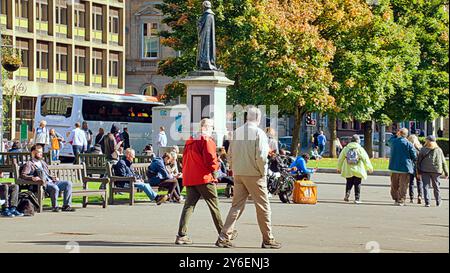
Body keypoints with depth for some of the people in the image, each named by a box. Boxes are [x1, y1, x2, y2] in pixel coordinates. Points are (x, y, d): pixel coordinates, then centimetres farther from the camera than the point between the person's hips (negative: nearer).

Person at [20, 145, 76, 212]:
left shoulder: (43, 162, 30)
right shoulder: (29, 164, 6)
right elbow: (22, 175, -7)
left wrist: (53, 178, 13)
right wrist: (32, 178, -24)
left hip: (51, 182, 8)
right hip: (42, 184, -8)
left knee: (68, 183, -13)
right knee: (55, 188, -37)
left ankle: (66, 206, -15)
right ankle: (55, 207, -18)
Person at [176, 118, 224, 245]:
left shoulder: (189, 142, 15)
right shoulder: (207, 140, -9)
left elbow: (185, 160, 17)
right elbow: (210, 159, -15)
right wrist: (215, 168, 2)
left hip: (189, 179, 7)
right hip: (204, 179, -7)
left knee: (188, 205, 3)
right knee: (214, 206, 3)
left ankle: (181, 235, -6)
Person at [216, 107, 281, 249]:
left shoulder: (237, 132, 7)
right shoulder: (259, 133, -10)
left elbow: (230, 156, 8)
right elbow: (261, 156, -17)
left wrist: (235, 170, 15)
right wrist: (263, 173, -5)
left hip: (238, 175, 5)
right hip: (254, 175, -5)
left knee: (236, 205, 9)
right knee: (263, 206, 5)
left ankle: (224, 237, 1)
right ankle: (268, 239, 10)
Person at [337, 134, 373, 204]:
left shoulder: (346, 148, 3)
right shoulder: (360, 149, -5)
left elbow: (340, 159, 9)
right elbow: (366, 159, -2)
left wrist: (339, 168, 22)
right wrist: (370, 168, 10)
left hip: (348, 171, 2)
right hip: (358, 170, -2)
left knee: (349, 184, 15)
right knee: (357, 185, 6)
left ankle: (347, 194, -4)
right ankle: (357, 198, 4)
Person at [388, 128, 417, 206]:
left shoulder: (393, 141, -2)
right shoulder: (409, 144, -11)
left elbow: (389, 142, 25)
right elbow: (414, 157, -6)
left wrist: (396, 135, 20)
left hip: (394, 167, 3)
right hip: (405, 168, -3)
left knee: (394, 185, 16)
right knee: (403, 186, 1)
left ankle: (396, 199, 20)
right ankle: (400, 201, -1)